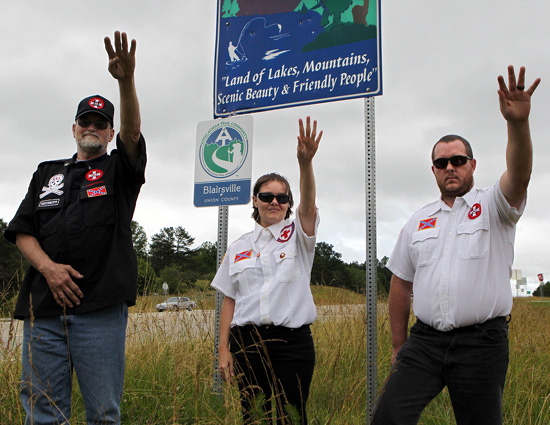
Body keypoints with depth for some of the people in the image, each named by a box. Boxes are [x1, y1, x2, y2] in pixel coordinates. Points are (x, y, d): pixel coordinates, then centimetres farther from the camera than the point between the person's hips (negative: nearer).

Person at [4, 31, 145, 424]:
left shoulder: (120, 170, 12)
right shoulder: (47, 174, 22)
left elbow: (132, 133, -9)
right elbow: (22, 230, 14)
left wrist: (126, 81, -26)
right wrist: (47, 266, -6)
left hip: (101, 307, -3)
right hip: (43, 305, 3)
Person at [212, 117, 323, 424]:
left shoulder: (297, 236, 4)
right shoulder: (239, 248, 11)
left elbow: (309, 205, -17)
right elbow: (230, 300, 10)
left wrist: (305, 162, -34)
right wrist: (223, 349, 3)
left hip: (292, 341, -2)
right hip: (247, 342, 2)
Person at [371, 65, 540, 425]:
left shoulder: (492, 207, 3)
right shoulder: (418, 221, 13)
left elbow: (519, 176, -21)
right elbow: (401, 284, 14)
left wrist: (518, 123, -39)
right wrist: (399, 346, 13)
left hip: (482, 343, -2)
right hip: (424, 341, 3)